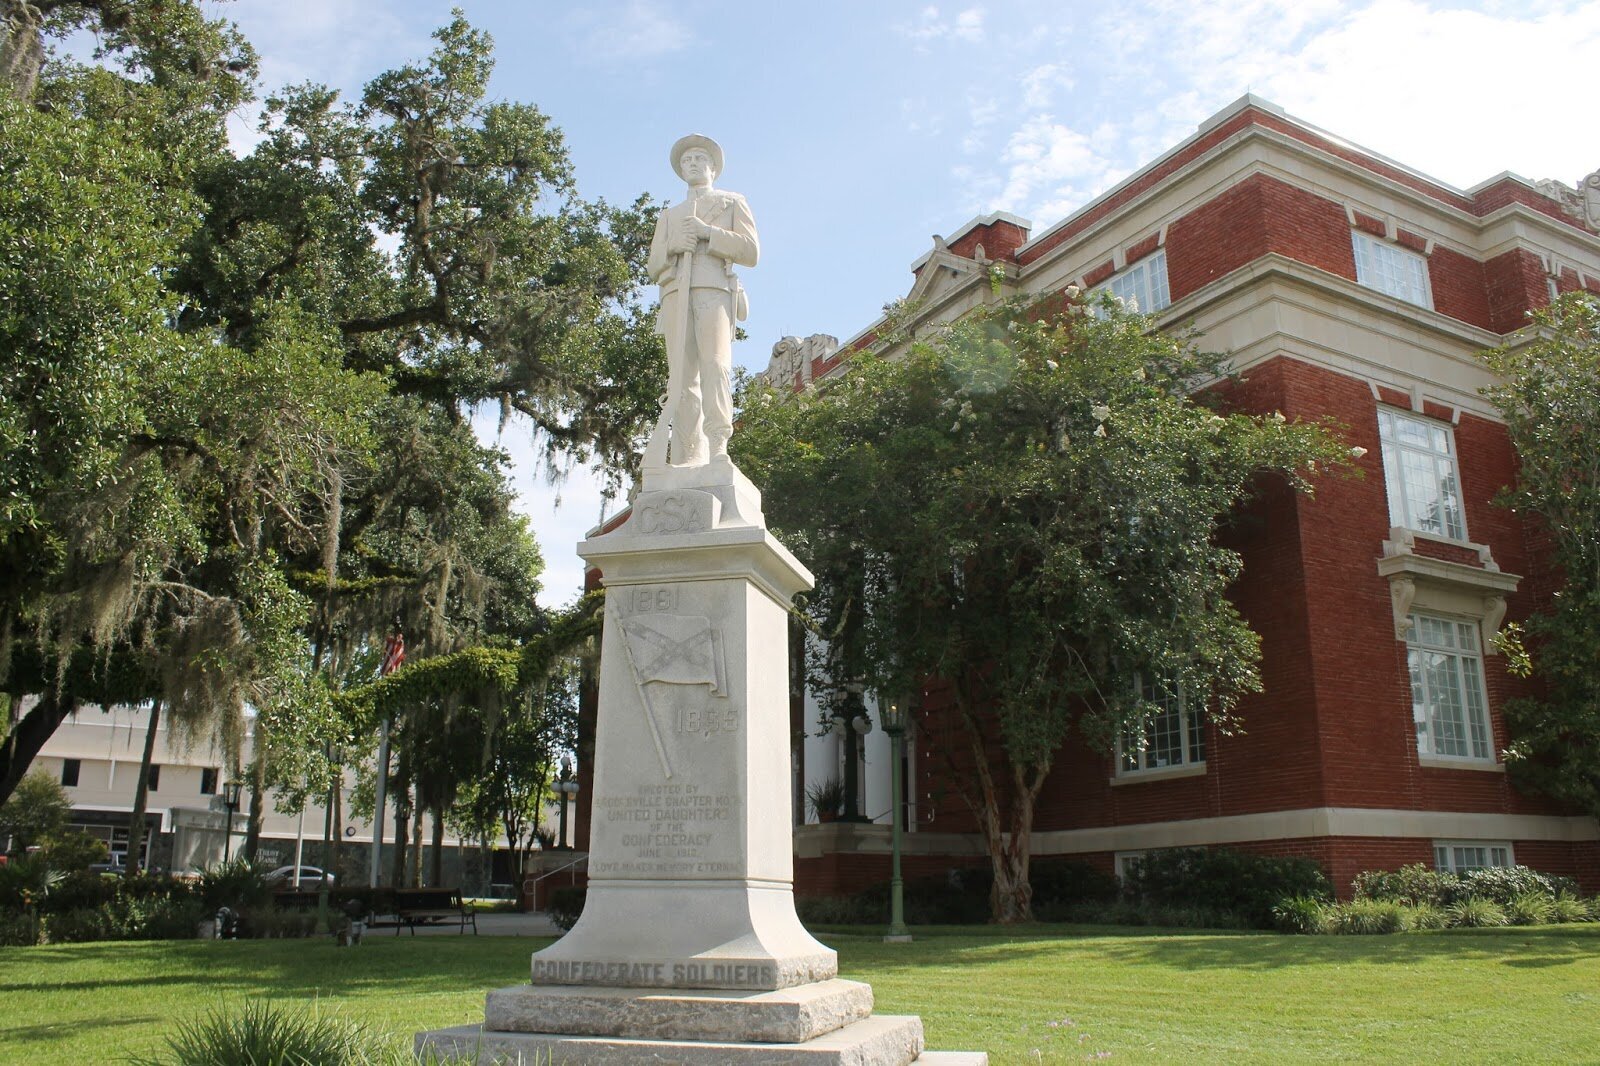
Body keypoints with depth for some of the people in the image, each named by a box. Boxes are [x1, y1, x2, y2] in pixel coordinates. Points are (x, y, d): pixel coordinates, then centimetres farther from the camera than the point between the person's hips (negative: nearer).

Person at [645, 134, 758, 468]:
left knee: (714, 363, -24)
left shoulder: (732, 202, 24)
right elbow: (653, 266, 23)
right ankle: (686, 461, -20)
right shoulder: (668, 215, 34)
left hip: (714, 289, -3)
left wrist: (708, 232, -5)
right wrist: (672, 246, 1)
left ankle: (718, 448, -34)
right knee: (682, 377, -11)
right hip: (676, 294, 3)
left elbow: (750, 251, 8)